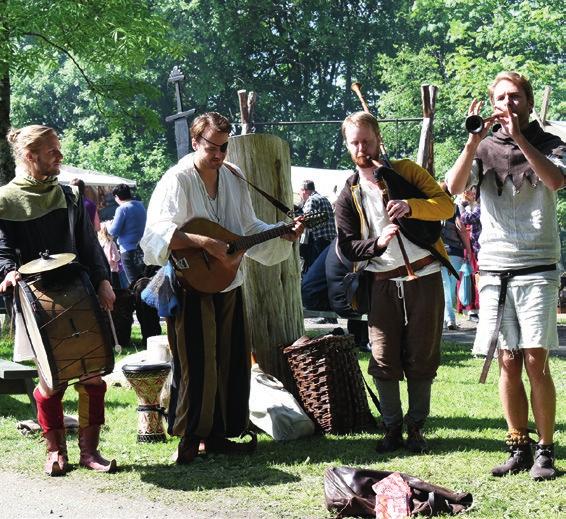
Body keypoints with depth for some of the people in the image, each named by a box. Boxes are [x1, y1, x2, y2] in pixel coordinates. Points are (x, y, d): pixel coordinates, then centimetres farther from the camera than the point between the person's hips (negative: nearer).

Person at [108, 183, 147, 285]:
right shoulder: (140, 205, 8)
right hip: (142, 248, 7)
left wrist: (109, 226, 6)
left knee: (134, 282, -3)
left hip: (129, 250, -7)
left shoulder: (122, 209, -14)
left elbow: (114, 232, -15)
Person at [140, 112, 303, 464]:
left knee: (231, 361, 10)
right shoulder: (178, 180, -12)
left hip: (229, 285, 7)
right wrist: (203, 242, -33)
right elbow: (159, 233, -23)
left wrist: (283, 236, 2)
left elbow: (249, 228, 17)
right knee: (198, 364, -7)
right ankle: (190, 439, 4)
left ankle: (217, 434, 20)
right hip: (192, 287, -7)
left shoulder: (234, 178, 9)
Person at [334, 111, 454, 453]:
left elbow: (447, 205, -5)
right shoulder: (349, 196, 9)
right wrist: (377, 242, -17)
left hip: (424, 277, -2)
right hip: (383, 284, 2)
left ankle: (416, 427, 13)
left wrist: (411, 206, -22)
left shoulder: (406, 171, 4)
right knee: (384, 361, -1)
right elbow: (348, 248, 3)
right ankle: (393, 428, 12)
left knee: (421, 358, 2)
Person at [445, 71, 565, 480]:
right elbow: (454, 187, -6)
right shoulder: (485, 148, 10)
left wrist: (519, 137, -19)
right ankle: (519, 448, 12)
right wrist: (474, 141, -18)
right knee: (508, 363, 4)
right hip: (494, 267, 2)